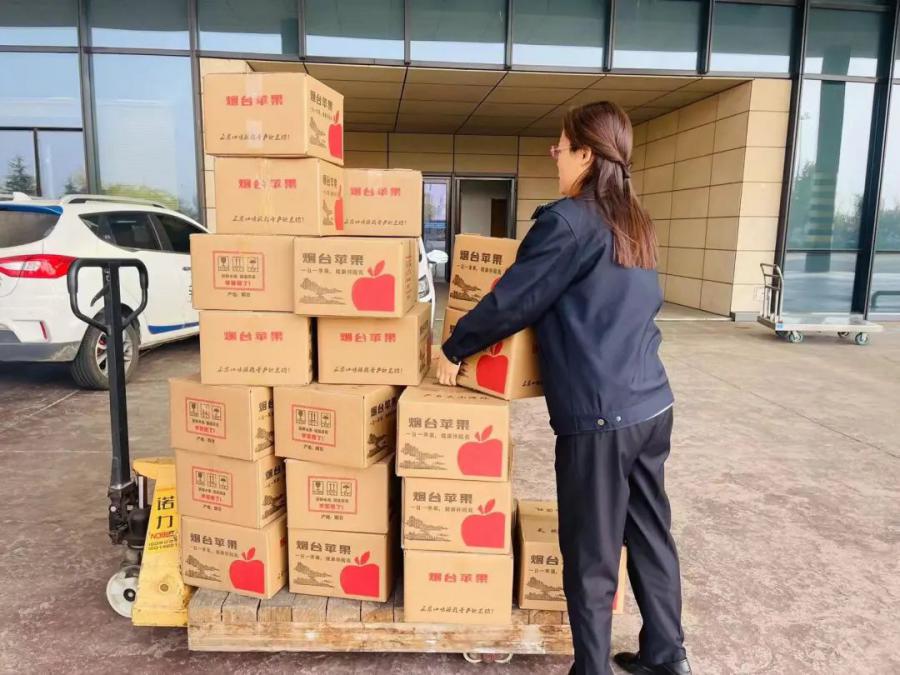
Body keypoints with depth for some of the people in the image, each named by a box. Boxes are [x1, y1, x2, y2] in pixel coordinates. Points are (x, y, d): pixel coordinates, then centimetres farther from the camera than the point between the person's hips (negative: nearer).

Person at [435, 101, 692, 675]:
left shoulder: (566, 221, -13)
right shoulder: (637, 225, 12)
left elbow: (511, 303, -10)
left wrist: (453, 350, 4)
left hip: (599, 417, -8)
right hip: (653, 406, 9)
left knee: (591, 558, 6)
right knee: (651, 536, 19)